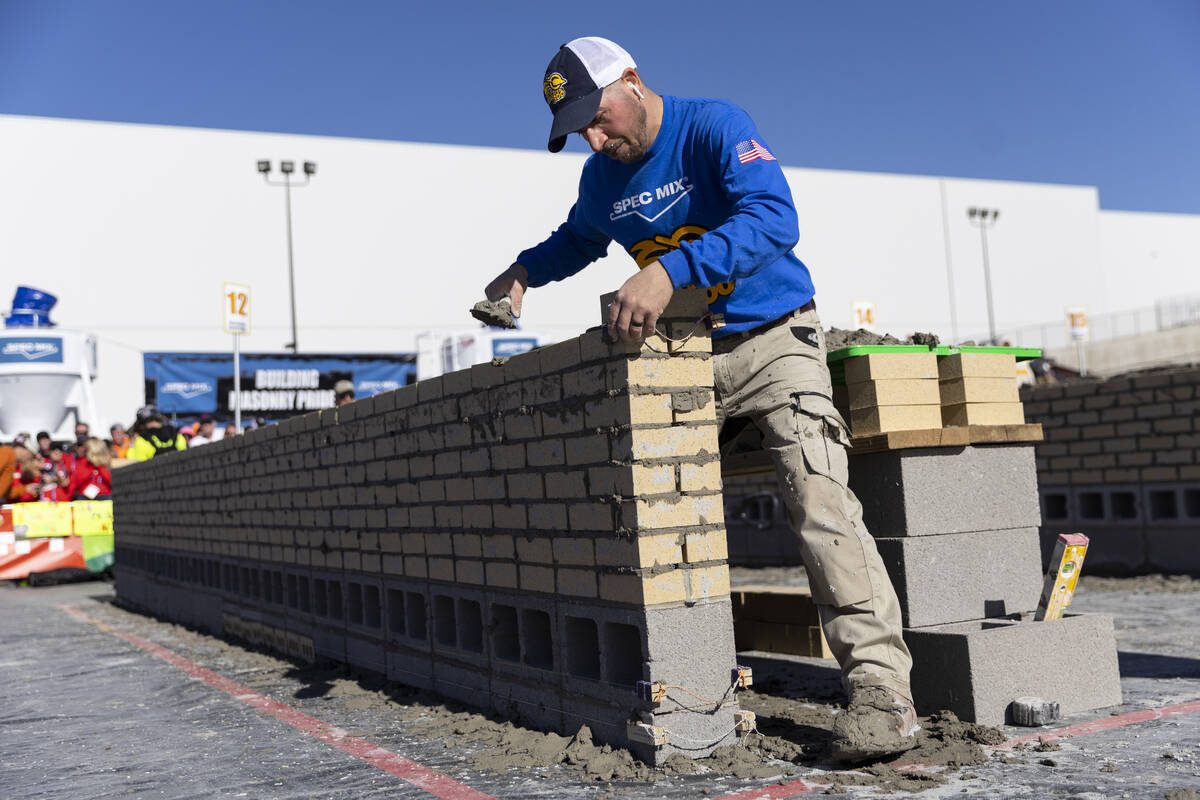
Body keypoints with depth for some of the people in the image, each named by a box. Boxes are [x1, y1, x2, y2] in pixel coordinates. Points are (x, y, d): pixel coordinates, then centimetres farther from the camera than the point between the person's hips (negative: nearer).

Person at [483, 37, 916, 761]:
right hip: (684, 355, 6)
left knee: (819, 497, -21)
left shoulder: (715, 126, -14)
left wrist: (669, 270, -43)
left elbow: (774, 219, -32)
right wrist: (523, 272, 14)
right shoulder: (603, 177, 7)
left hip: (772, 338, -6)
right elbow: (578, 240, 31)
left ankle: (881, 686, -23)